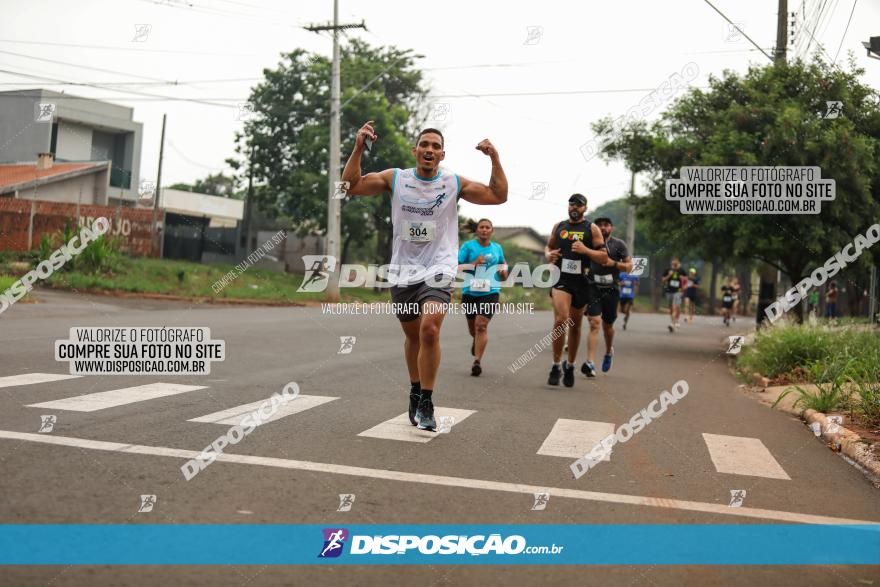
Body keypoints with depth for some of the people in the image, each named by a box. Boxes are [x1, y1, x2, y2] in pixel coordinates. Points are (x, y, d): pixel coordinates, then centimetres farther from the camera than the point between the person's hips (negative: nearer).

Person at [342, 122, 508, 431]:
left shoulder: (454, 184, -1)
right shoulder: (395, 178, 0)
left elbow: (498, 196, 0)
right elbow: (351, 185, -2)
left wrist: (495, 159, -12)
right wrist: (358, 148, -13)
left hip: (438, 270, -2)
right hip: (403, 271, 2)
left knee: (429, 330, -21)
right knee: (412, 334, 14)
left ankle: (426, 403, -8)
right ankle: (415, 391, 37)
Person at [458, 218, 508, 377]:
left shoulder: (497, 248, 11)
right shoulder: (468, 246, 1)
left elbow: (503, 267, 24)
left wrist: (503, 272, 1)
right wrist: (474, 263, -18)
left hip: (490, 292, 0)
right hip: (470, 292, 0)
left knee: (481, 325, -16)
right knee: (472, 327, 14)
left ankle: (477, 362, -16)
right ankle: (476, 340, 51)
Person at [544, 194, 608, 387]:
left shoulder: (592, 229, 0)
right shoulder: (558, 226, 9)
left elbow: (604, 257, -4)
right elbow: (548, 246, 22)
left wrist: (585, 250, -20)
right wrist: (548, 254, -1)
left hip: (581, 281, 0)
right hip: (561, 278, 0)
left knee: (575, 326, 12)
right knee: (560, 320, -20)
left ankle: (570, 366, 30)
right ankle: (556, 365, -10)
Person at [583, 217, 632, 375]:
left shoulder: (619, 245, 3)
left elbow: (629, 266, 4)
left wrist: (614, 263, -12)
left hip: (611, 290, 1)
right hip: (593, 289, -1)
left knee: (607, 325, 14)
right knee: (594, 324, -15)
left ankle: (609, 352, 44)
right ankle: (590, 363, -19)